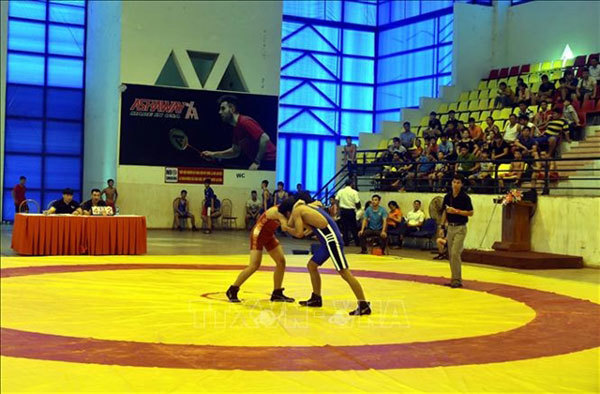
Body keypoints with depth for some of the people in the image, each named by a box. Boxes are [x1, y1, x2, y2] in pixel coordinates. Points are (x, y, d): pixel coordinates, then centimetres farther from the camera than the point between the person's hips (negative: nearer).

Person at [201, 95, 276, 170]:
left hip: (269, 161, -9)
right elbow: (235, 151, 23)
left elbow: (265, 138, -25)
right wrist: (214, 154, 14)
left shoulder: (245, 122, -16)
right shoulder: (236, 128, 14)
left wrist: (257, 162, -22)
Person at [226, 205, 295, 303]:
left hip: (269, 235, 9)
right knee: (254, 266, -15)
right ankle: (232, 291, -2)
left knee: (281, 261, 2)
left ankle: (277, 293, 12)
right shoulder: (276, 211, -28)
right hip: (258, 235, -9)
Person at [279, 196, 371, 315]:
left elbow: (299, 233, -8)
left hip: (331, 239, -10)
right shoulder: (307, 206, 21)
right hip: (327, 240, 10)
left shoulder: (296, 211, -3)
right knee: (311, 266, 19)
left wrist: (286, 228, 9)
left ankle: (364, 306, -11)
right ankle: (316, 299, 29)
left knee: (344, 273, -11)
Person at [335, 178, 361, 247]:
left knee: (344, 226, 9)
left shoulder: (341, 191, 2)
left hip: (343, 210, 2)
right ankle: (357, 242, 12)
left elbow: (336, 200, -2)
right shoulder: (354, 192, -7)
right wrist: (358, 207, 12)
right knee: (353, 227, 8)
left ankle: (346, 242, 9)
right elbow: (357, 203, -9)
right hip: (351, 211, -2)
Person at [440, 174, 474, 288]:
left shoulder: (465, 197, -9)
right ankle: (454, 279, 17)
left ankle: (457, 280, -6)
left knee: (455, 253, -13)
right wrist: (442, 226, 10)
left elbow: (470, 213, -10)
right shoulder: (447, 197, 7)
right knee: (451, 254, 8)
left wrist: (456, 211, -18)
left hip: (460, 228, -6)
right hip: (450, 227, 6)